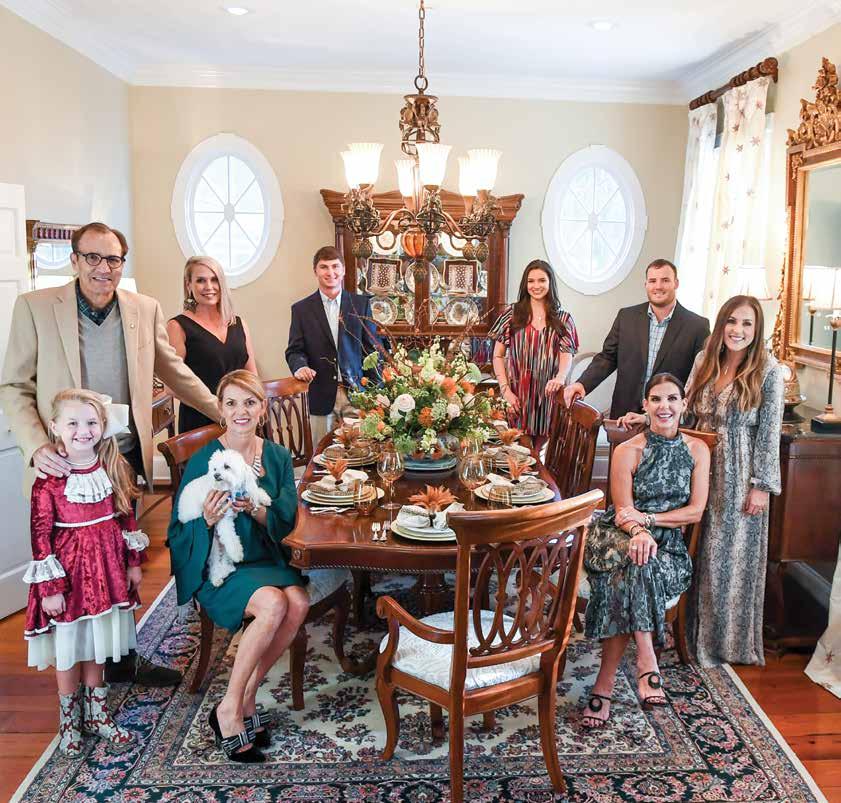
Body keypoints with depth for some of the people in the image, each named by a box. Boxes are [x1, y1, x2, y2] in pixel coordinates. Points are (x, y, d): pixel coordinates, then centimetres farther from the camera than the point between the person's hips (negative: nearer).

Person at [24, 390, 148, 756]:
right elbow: (40, 535, -14)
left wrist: (133, 562, 7)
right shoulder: (48, 479, -16)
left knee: (96, 646, 19)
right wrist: (49, 587, -14)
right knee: (69, 650, 10)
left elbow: (126, 516, 6)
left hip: (106, 569, 4)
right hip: (68, 572, -4)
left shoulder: (112, 467, -3)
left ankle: (96, 714, 36)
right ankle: (69, 721, 31)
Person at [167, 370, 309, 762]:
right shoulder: (203, 461, -7)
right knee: (273, 603, -31)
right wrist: (208, 520, -27)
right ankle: (229, 709, -12)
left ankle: (245, 697, -7)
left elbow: (285, 521, 0)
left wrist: (255, 509, -21)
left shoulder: (278, 457, 4)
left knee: (298, 600, -26)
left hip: (264, 559, 4)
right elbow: (181, 532, -5)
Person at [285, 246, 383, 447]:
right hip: (322, 396, 0)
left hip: (356, 393, 0)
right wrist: (300, 366, -19)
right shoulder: (301, 309, 6)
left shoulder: (361, 304, 6)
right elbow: (295, 350, 4)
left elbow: (372, 347, 5)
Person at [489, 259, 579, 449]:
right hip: (517, 398, -1)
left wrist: (560, 377, -24)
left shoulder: (563, 319, 8)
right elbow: (498, 356, 6)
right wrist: (505, 390, -7)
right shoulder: (512, 314, 6)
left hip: (547, 396, 1)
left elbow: (567, 355, -2)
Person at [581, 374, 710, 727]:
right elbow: (624, 513, -5)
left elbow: (696, 511, 0)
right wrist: (639, 533, -30)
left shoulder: (697, 450, 7)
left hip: (668, 545, 1)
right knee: (637, 562, -37)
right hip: (619, 537, -1)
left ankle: (605, 684, -31)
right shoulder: (627, 451, -1)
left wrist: (647, 518, -14)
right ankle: (646, 662, -36)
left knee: (630, 578, -32)